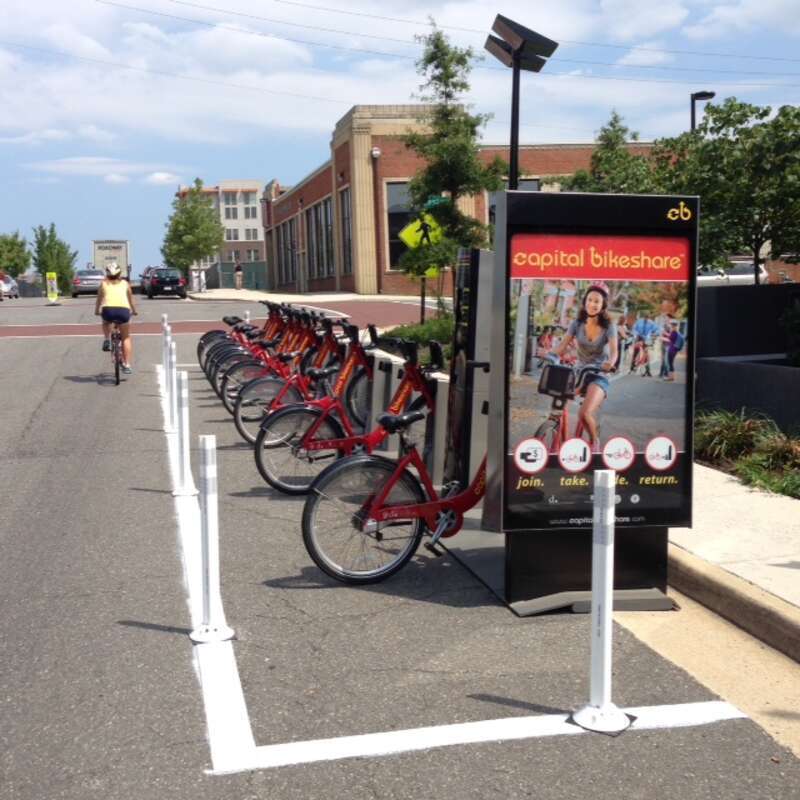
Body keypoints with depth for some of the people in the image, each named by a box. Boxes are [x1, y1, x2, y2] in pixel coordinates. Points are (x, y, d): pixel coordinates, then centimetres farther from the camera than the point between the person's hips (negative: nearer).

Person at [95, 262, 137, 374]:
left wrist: (97, 311, 50)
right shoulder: (125, 283, 26)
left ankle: (107, 340, 14)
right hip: (123, 310, 0)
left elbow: (99, 300, 32)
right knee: (126, 337, 17)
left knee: (105, 322, 37)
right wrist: (134, 311, 52)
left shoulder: (104, 284, 24)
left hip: (108, 310, 0)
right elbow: (131, 299, 35)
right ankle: (127, 365, 10)